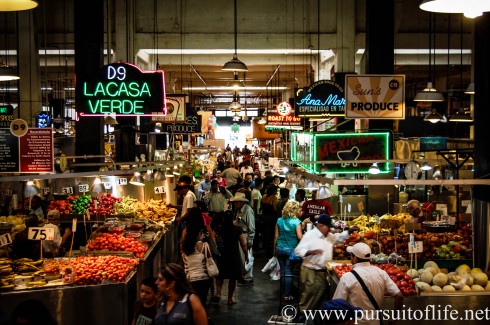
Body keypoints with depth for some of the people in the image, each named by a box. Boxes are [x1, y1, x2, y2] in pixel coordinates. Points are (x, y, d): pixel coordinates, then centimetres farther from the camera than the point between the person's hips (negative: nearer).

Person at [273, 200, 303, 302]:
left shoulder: (279, 221, 1)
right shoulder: (296, 222, -11)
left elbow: (276, 236, 4)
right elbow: (300, 237, -17)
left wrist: (274, 249, 13)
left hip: (280, 249, 4)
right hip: (291, 249, -4)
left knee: (283, 271, 14)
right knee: (288, 272, 4)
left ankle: (284, 292, 23)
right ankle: (287, 295, 8)